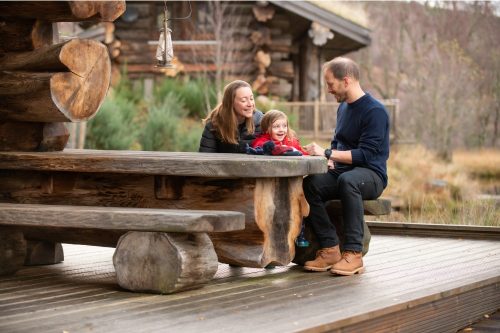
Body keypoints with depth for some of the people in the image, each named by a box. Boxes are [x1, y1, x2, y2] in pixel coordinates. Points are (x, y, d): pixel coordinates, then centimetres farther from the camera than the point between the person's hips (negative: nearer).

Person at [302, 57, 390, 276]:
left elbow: (366, 154, -18)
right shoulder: (343, 107, 16)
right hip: (342, 173, 7)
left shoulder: (375, 111, -10)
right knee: (308, 183, -24)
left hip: (371, 174, -7)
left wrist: (327, 153, -19)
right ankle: (330, 249, -22)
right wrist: (329, 160, 5)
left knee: (347, 180, -41)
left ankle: (353, 253, -36)